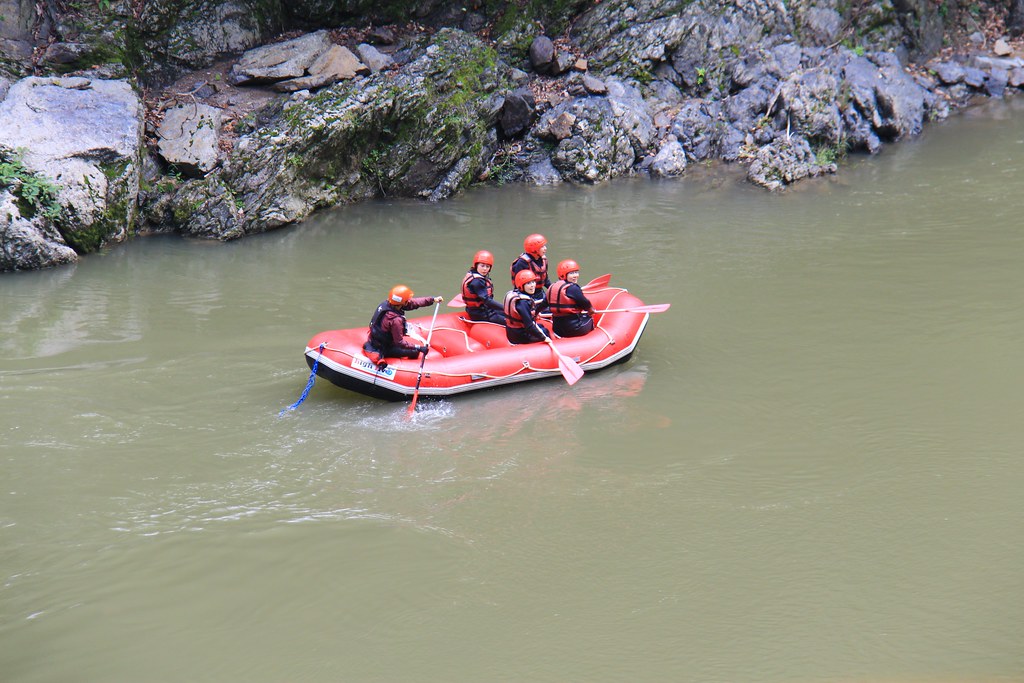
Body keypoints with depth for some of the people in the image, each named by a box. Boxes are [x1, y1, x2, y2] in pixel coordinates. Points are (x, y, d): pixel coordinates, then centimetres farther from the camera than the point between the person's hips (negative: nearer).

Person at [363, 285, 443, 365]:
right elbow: (400, 343, -25)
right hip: (382, 350, -8)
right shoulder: (396, 320, -35)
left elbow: (413, 302, -4)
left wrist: (432, 299, -4)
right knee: (415, 352, 0)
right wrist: (419, 348, -22)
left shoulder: (386, 303, -12)